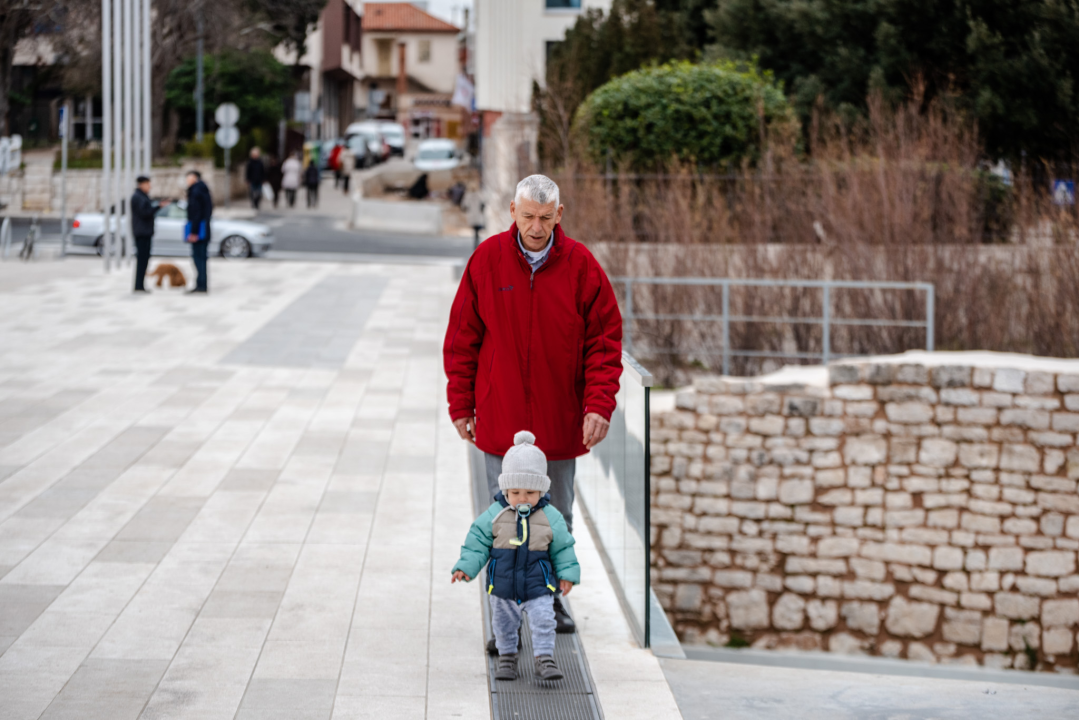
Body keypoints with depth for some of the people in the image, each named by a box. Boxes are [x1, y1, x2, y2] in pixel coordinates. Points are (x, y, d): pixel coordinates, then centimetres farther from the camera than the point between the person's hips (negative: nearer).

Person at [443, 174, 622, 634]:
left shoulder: (581, 266, -5)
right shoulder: (487, 260, -4)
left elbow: (604, 340, -2)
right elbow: (462, 337, 2)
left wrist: (599, 404, -13)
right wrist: (461, 405, 1)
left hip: (560, 420, 1)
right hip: (501, 419, -1)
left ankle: (551, 597, 31)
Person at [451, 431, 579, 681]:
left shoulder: (551, 517, -8)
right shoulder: (494, 515, -10)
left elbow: (563, 548, 1)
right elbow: (477, 542, -5)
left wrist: (567, 574, -3)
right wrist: (465, 567, -15)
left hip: (538, 586, -1)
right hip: (503, 585, 1)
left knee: (543, 620, -7)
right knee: (504, 623, 15)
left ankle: (544, 658, 5)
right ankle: (507, 657, 34)